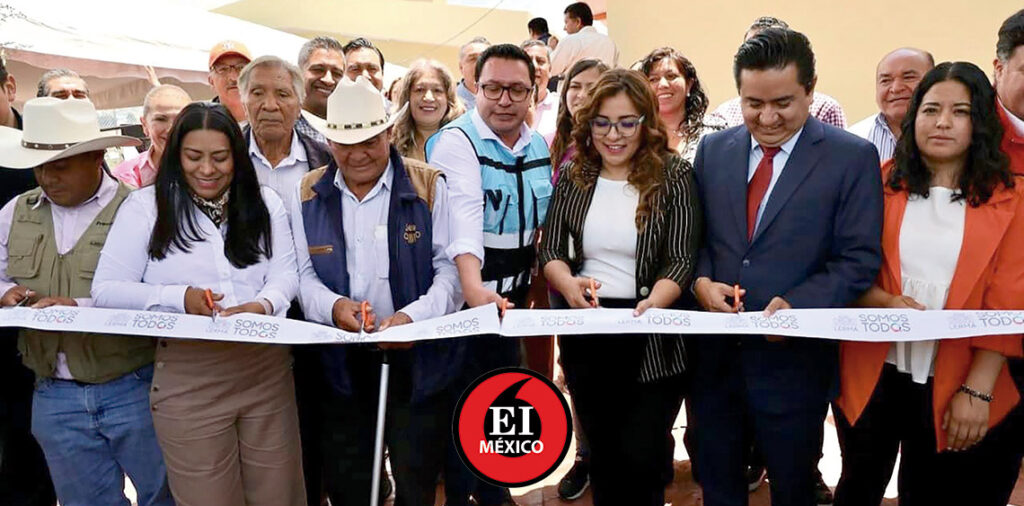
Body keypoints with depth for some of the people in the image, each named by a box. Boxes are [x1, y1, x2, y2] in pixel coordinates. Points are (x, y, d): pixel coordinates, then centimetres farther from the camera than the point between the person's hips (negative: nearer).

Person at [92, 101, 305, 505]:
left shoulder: (264, 204, 8)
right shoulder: (145, 206, -1)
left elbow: (285, 275, 2)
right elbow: (105, 290, -4)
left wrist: (262, 305, -21)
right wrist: (178, 298, -19)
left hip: (268, 370, 3)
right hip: (188, 380, -2)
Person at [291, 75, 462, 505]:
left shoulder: (429, 186, -3)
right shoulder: (308, 194, 5)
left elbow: (450, 266, -8)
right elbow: (303, 273, 3)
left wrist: (415, 316, -25)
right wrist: (332, 306, -19)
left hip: (418, 358, -2)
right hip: (341, 361, 3)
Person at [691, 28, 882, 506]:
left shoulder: (853, 157, -7)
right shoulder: (713, 148, 5)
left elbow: (859, 260, -9)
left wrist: (796, 306, -24)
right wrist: (701, 280, -10)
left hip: (794, 355, -3)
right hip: (713, 350, 3)